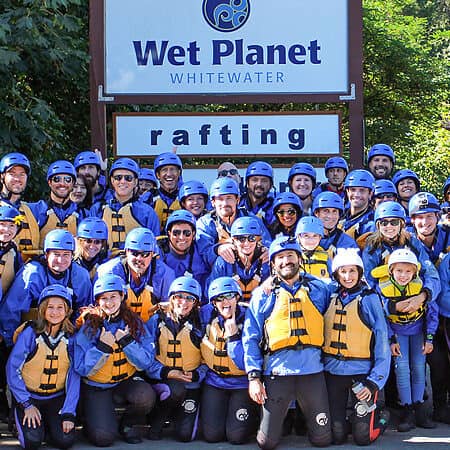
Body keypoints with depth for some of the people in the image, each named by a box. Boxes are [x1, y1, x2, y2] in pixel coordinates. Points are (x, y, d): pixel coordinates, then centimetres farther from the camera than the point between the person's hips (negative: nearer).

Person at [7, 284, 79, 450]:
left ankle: (46, 425, 14)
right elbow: (12, 369, -10)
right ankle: (25, 422, 12)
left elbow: (74, 376, -6)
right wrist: (27, 405, -14)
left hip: (57, 398, 2)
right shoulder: (30, 333, -14)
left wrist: (69, 413, -14)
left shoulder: (71, 337, -7)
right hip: (29, 396, -2)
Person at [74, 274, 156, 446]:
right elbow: (81, 369, -13)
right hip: (96, 388, -3)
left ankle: (127, 424, 2)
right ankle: (90, 421, 14)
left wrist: (126, 341, -21)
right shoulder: (88, 325, -10)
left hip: (125, 382, 3)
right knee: (103, 437, -22)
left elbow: (146, 362, -9)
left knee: (146, 396, -30)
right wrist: (102, 346, -24)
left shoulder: (134, 323, -3)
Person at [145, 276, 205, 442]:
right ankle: (155, 423, -8)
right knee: (176, 389, -37)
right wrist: (166, 372, -18)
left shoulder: (200, 326, 2)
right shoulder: (156, 322, 1)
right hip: (161, 382, -1)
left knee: (185, 435, -13)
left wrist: (195, 375, -16)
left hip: (191, 385, 1)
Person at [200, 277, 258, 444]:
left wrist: (232, 335, -25)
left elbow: (246, 364, -20)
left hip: (242, 384, -2)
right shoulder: (206, 315, -6)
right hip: (214, 381, 2)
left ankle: (252, 417, 22)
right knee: (212, 435, -7)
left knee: (237, 436, -11)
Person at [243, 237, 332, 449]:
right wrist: (253, 376, -3)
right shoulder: (263, 295, 9)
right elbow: (251, 339, 6)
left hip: (312, 370, 1)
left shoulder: (318, 289, 12)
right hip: (277, 371, -1)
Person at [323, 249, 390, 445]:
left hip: (361, 372, -3)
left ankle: (380, 416, 27)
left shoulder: (368, 299, -5)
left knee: (362, 437, -4)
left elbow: (382, 340, -7)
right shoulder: (330, 296, 6)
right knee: (336, 435, 2)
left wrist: (375, 381, -14)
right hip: (332, 370, 3)